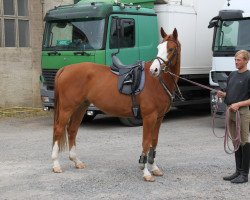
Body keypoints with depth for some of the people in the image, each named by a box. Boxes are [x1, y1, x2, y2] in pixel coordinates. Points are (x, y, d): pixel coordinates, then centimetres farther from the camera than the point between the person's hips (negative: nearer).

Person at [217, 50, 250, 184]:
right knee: (236, 142, 13)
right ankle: (238, 171, 22)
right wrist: (222, 94, 2)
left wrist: (239, 104, -22)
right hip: (230, 112, 7)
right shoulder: (232, 75, 14)